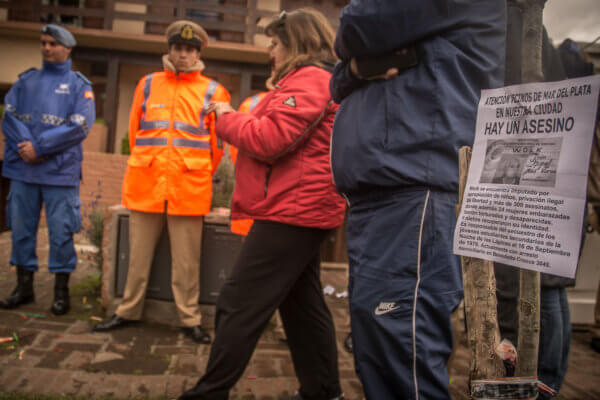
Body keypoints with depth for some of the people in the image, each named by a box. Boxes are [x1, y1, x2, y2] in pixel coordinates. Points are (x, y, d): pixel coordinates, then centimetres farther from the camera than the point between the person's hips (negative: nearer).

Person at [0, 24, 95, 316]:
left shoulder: (79, 85, 4)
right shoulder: (26, 80, 15)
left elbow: (79, 126, -8)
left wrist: (39, 146, -13)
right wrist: (25, 145, -13)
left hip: (60, 170, -4)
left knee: (61, 231, -1)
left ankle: (61, 291, 11)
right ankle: (24, 287, 22)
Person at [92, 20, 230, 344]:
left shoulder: (212, 92, 4)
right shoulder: (147, 85, 11)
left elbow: (218, 142, 8)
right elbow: (134, 132, 16)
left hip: (189, 189, -2)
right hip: (145, 184, 2)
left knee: (186, 261, 3)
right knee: (139, 255, 11)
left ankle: (190, 319, 15)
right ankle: (129, 311, 26)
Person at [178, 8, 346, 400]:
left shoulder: (308, 79, -10)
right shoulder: (317, 80, 23)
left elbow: (270, 139, -19)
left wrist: (227, 118, -3)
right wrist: (236, 118, 11)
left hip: (291, 209, -11)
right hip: (302, 209, 11)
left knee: (239, 306, -7)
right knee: (303, 305, 14)